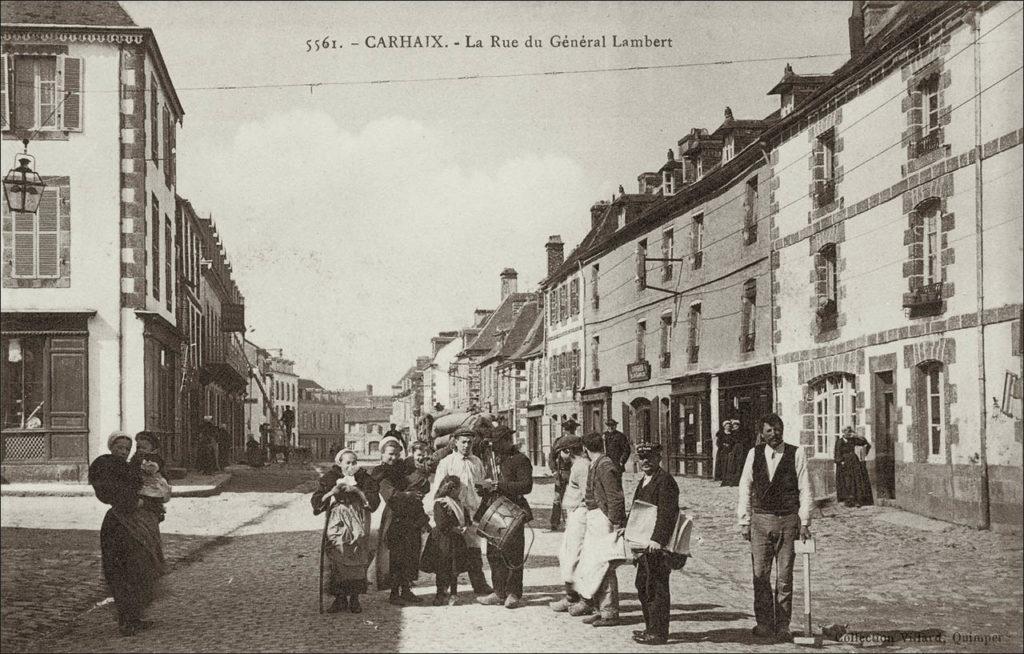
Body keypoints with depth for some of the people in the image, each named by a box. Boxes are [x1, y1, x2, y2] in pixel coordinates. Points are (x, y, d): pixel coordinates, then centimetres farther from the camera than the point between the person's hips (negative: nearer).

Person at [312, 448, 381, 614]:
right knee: (337, 545, -23)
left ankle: (354, 596, -16)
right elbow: (315, 501, 6)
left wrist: (357, 491, -10)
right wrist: (332, 492, -8)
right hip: (337, 519, 0)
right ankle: (340, 596, -19)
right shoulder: (330, 477, 12)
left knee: (357, 543, -23)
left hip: (358, 520, 0)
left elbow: (374, 502, 1)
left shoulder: (364, 478, 11)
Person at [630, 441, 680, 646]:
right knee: (642, 586, 17)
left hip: (658, 545, -10)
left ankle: (658, 633, 1)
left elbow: (667, 514, -22)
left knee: (656, 587, -5)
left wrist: (657, 540, -29)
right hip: (645, 543, 10)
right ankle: (651, 628, 28)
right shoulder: (643, 481, 17)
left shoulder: (665, 481, -14)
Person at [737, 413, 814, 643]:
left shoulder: (796, 454, 0)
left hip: (788, 520, -1)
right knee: (760, 574, 1)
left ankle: (782, 626, 9)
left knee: (785, 576, 2)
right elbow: (745, 488, 9)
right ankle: (763, 622, 12)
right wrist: (744, 521, 4)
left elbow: (805, 490, 1)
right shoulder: (754, 454, 5)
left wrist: (804, 522, -5)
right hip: (760, 519, 2)